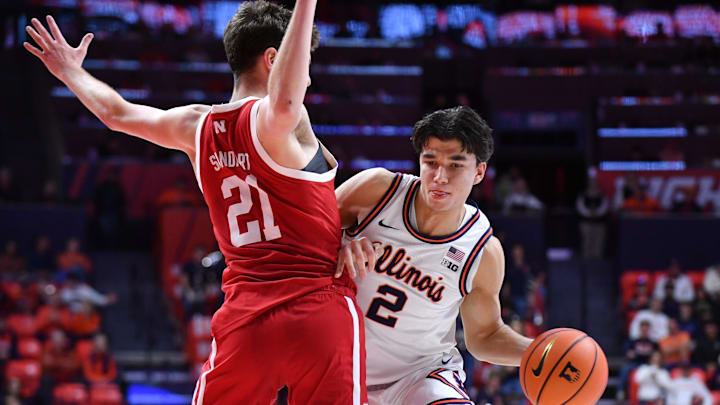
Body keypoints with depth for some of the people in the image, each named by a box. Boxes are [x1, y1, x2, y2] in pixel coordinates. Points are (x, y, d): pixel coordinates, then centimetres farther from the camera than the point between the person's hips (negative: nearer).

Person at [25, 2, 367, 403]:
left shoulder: (198, 125, 11)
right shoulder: (273, 120, -8)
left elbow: (117, 113, 27)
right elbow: (284, 100, -34)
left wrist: (71, 72, 46)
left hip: (243, 315, 6)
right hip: (321, 306, -5)